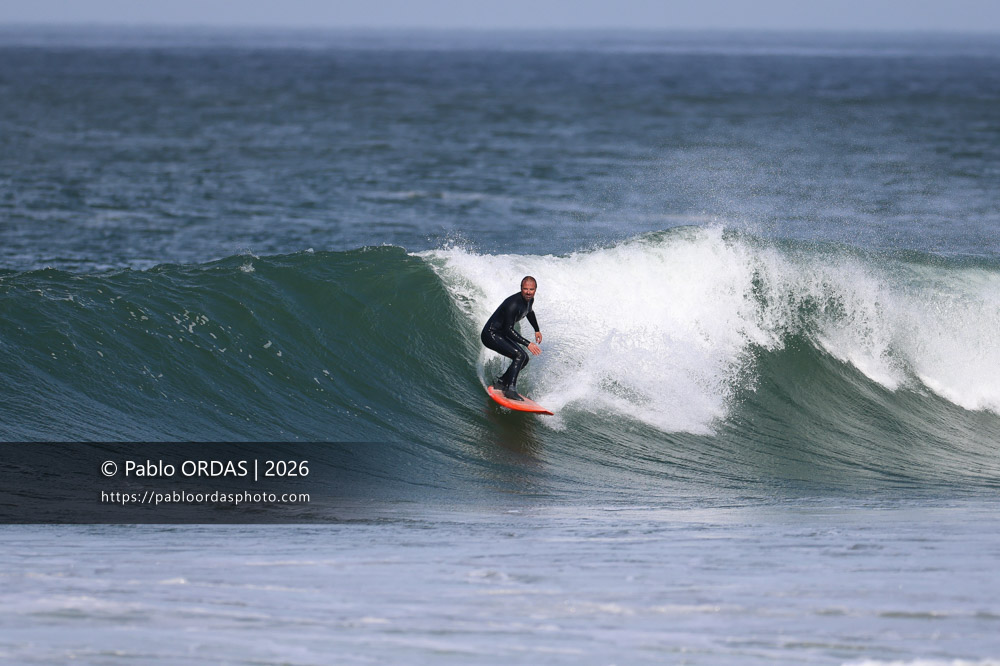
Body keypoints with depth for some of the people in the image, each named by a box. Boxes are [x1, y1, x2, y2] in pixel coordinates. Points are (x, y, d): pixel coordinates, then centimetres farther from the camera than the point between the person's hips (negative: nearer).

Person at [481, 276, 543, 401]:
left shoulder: (530, 299, 0)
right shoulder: (513, 304, -29)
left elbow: (529, 312, 26)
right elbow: (509, 330, -29)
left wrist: (537, 330, 36)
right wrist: (528, 344, -32)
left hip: (502, 334, 10)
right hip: (491, 335, -10)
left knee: (524, 359, 11)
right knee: (519, 355, -23)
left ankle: (501, 382, 21)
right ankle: (510, 388, -24)